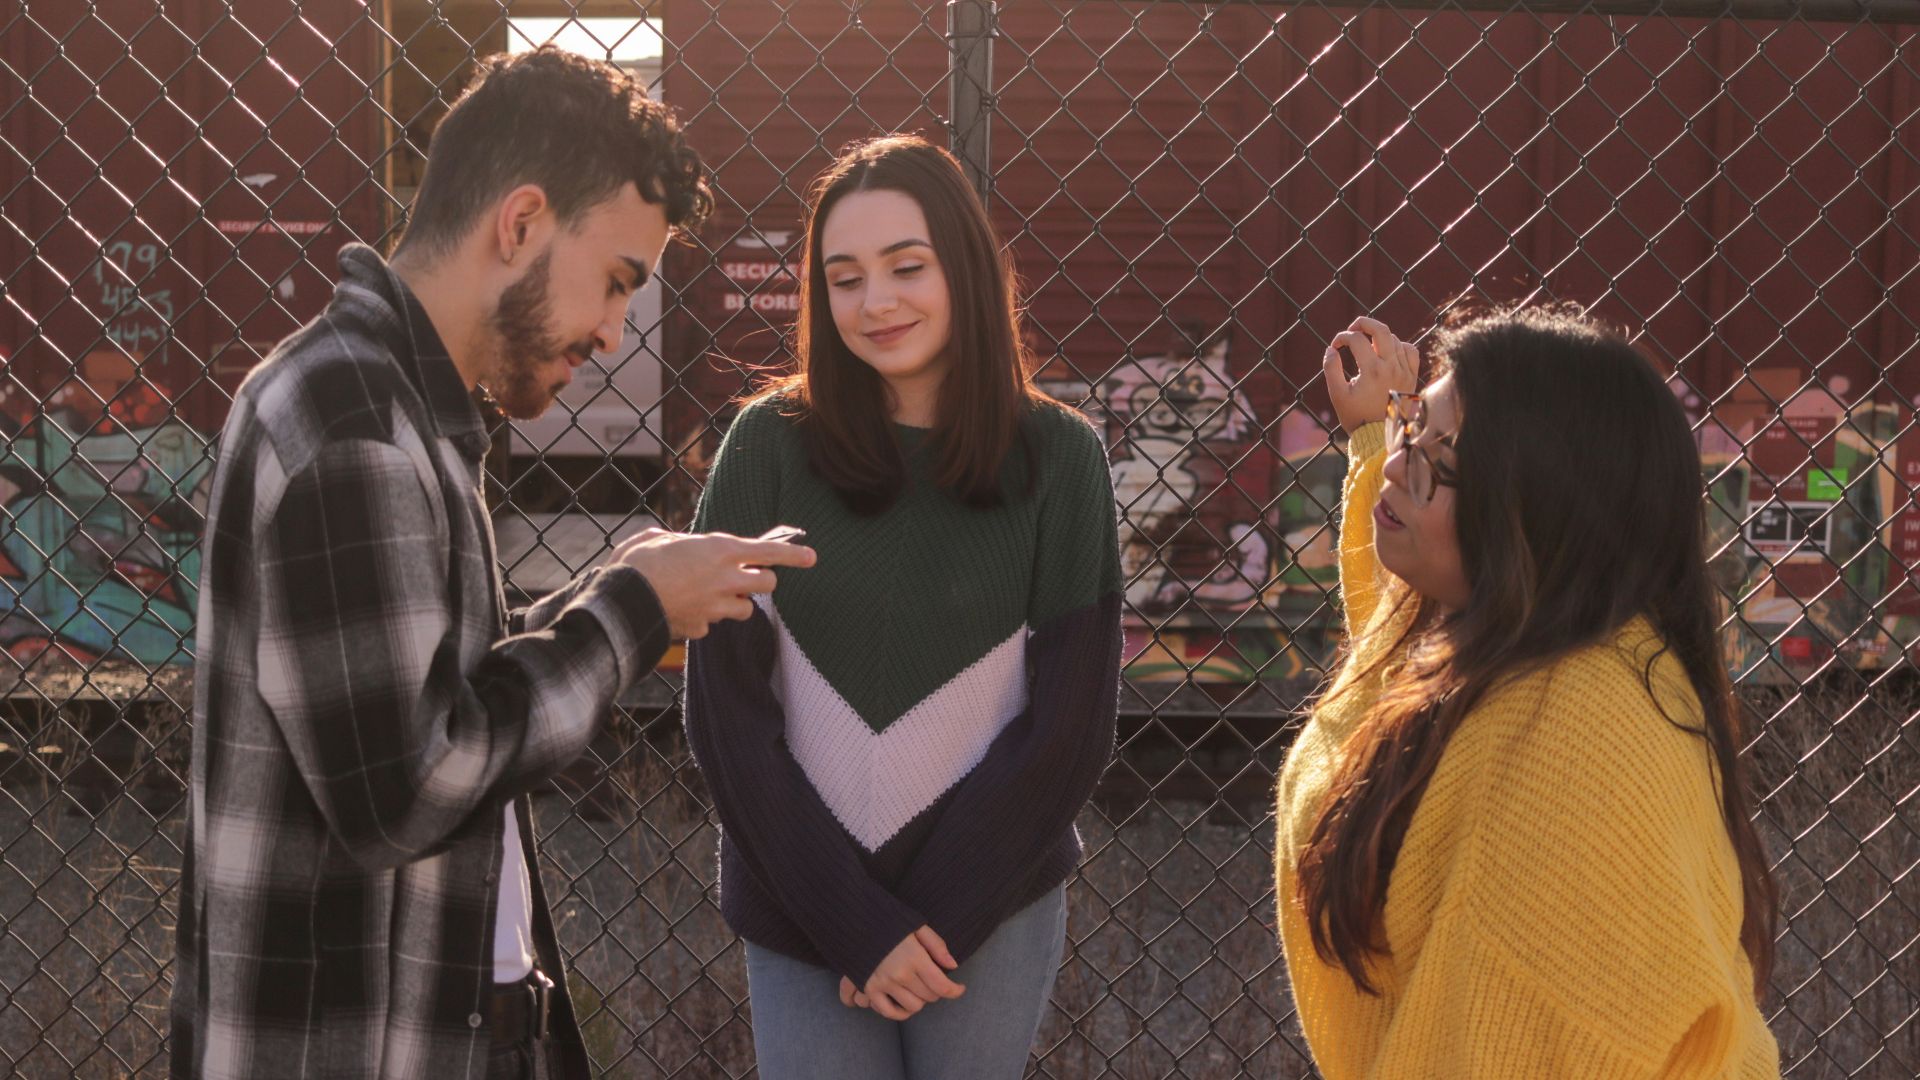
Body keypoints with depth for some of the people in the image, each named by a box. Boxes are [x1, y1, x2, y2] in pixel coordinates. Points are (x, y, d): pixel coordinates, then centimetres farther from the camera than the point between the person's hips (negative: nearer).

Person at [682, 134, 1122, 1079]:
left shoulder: (1056, 455, -4)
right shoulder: (770, 444, -5)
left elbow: (1070, 724, -4)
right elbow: (727, 712, -6)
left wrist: (934, 922, -9)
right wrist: (858, 925, -10)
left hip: (992, 909, 0)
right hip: (800, 913, 0)